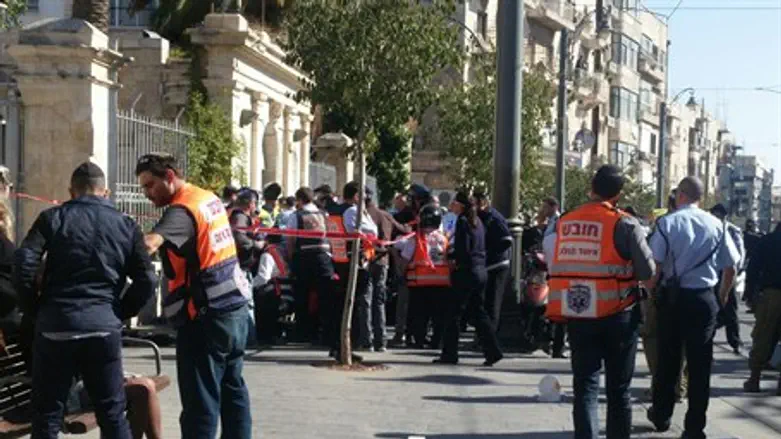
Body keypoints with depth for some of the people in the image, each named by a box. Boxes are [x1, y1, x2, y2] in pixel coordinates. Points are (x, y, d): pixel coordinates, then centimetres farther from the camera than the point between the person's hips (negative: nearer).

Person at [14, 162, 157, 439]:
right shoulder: (126, 225, 10)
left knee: (47, 415, 7)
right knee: (113, 414, 10)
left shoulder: (53, 218, 5)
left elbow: (24, 264, -8)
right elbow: (146, 281, 3)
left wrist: (33, 310, 4)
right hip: (104, 326, 1)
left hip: (56, 325, -1)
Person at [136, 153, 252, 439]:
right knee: (233, 390, 18)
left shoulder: (183, 210, -17)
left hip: (205, 317, -9)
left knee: (200, 402, -5)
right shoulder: (210, 198, 11)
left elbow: (149, 244, -35)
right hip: (235, 307, 9)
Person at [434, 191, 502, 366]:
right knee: (477, 312, 12)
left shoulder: (462, 221, -11)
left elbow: (463, 250, -18)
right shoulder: (477, 221, 14)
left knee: (454, 313, 0)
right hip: (481, 271, 8)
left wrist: (450, 256, -1)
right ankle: (492, 352, 7)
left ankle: (449, 354, 3)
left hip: (467, 272, -8)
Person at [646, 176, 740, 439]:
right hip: (704, 299, 1)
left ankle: (661, 416, 27)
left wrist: (650, 291, 2)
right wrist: (723, 296, 16)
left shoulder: (667, 223, -7)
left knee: (667, 359, 14)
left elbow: (654, 265, -13)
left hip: (672, 297, -1)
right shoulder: (717, 225, -1)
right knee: (700, 363, 5)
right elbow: (731, 267, 2)